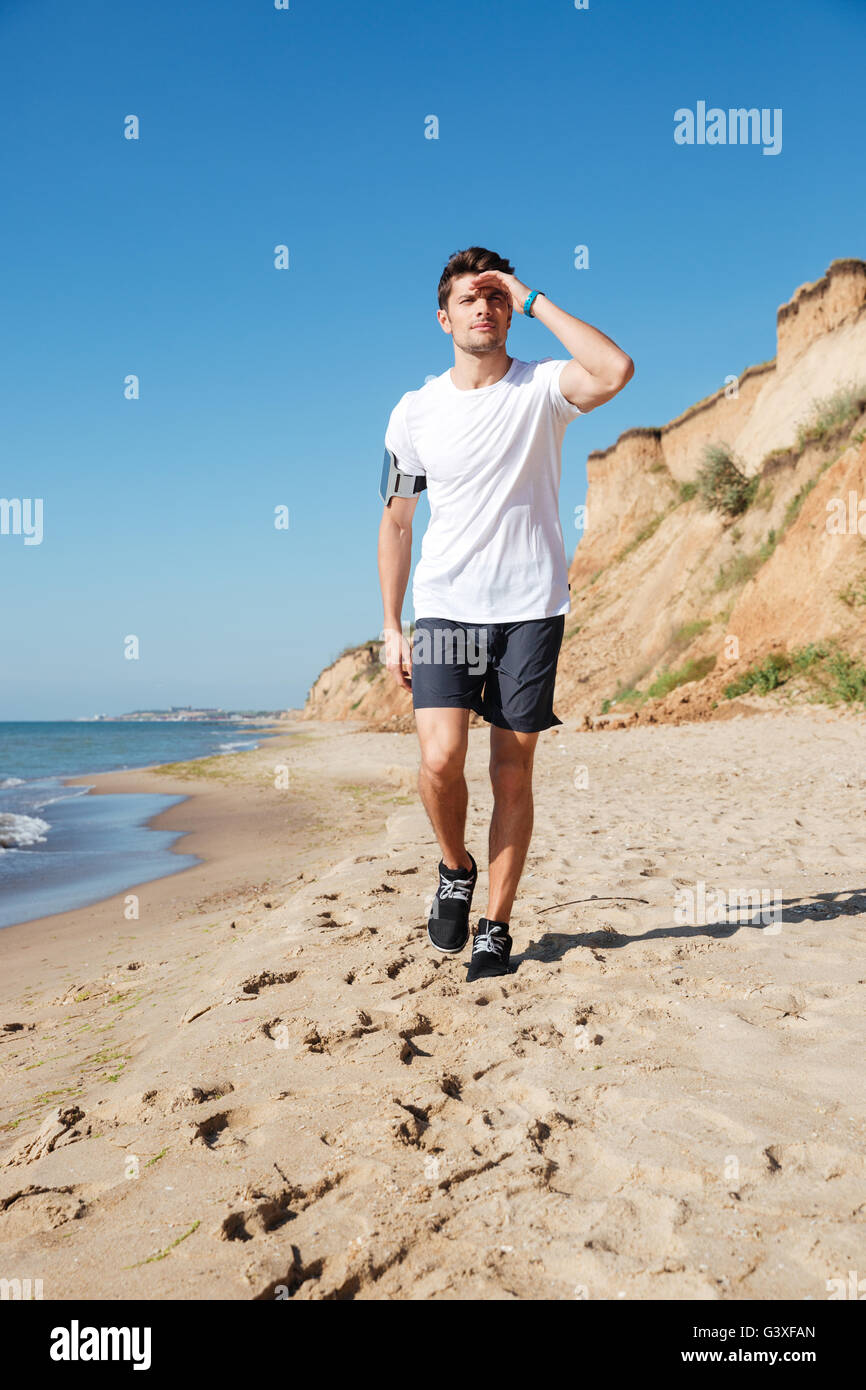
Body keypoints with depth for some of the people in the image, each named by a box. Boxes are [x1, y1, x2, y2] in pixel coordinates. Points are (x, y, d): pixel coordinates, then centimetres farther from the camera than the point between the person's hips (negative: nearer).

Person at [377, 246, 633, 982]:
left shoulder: (541, 388, 0)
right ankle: (456, 870, 16)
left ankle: (496, 927, 17)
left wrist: (533, 299, -13)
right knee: (441, 759, -15)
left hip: (530, 610, -1)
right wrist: (392, 629, 7)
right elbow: (396, 522, 11)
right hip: (445, 610, 1)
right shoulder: (415, 412, 6)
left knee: (513, 776, 2)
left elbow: (617, 371, -23)